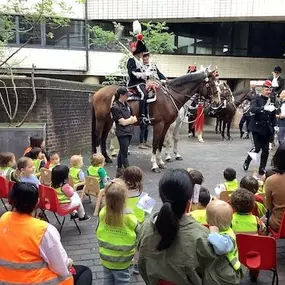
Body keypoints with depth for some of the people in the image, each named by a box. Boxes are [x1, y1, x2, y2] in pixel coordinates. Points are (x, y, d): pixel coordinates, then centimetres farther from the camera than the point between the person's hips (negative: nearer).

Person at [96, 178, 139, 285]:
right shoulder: (130, 218, -29)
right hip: (122, 262, -3)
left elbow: (99, 233, -2)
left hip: (105, 258, 4)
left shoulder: (102, 213, -18)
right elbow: (139, 237, -13)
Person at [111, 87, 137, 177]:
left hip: (129, 131, 8)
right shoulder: (116, 107, -15)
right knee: (124, 154, -2)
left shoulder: (126, 104, 9)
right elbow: (123, 122, -18)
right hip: (122, 133, -8)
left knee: (122, 151, 17)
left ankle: (119, 170, 28)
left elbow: (134, 119, 10)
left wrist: (128, 120, -8)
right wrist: (131, 119, -3)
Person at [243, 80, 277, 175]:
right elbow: (252, 109, -22)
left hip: (267, 129, 4)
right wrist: (264, 108, -36)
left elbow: (273, 116, 13)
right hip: (257, 127, -4)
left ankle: (262, 169, 16)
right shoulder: (256, 99, -3)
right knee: (257, 148, -5)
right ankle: (246, 162, 21)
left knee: (266, 150, 3)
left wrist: (275, 126, 1)